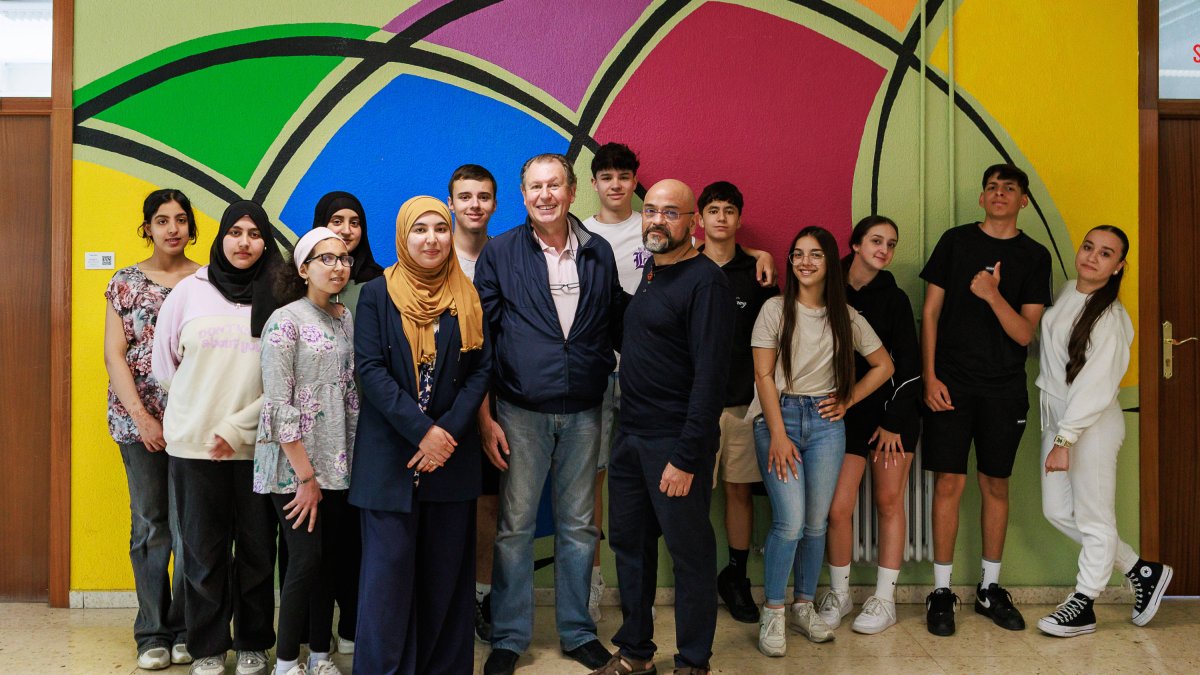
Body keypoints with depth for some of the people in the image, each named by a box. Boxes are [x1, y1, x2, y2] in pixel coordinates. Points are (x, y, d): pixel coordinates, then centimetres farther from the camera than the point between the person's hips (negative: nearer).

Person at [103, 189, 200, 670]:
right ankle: (153, 632, 18)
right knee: (148, 524, 7)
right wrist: (142, 418, -9)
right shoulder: (125, 282, 7)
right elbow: (114, 354, 1)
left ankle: (186, 630, 14)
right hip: (138, 420, 1)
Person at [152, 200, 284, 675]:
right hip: (195, 443, 1)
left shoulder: (279, 297, -2)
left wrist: (239, 425, -8)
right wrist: (195, 412, 10)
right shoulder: (189, 291, 4)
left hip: (256, 443, -1)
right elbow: (165, 363, 11)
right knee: (204, 550, 8)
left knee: (257, 549, 8)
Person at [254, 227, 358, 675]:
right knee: (306, 558, -4)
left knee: (328, 559, 10)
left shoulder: (346, 319, 8)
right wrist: (305, 477, -14)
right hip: (293, 465, -5)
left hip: (337, 465, 5)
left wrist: (355, 457, 7)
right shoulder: (285, 321, -10)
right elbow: (278, 405, -14)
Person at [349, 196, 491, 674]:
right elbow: (370, 369, -7)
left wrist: (450, 431, -10)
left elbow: (481, 369, 3)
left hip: (453, 455, 2)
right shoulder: (377, 294, 2)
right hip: (389, 455, -2)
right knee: (388, 571, 1)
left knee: (446, 571, 7)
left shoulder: (468, 297, 8)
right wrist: (423, 431, -15)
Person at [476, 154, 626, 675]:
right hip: (522, 412, -2)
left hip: (583, 412, 2)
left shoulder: (599, 253, 7)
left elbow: (615, 326, 14)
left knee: (578, 525, 12)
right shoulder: (499, 253, 0)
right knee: (515, 526, 6)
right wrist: (484, 416, -6)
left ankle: (577, 631, 27)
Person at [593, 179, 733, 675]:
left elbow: (710, 373, -18)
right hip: (630, 434, 8)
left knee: (690, 552, 4)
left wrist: (687, 456, -21)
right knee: (628, 542, 14)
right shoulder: (650, 273, 13)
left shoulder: (704, 281, -12)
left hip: (676, 442, -8)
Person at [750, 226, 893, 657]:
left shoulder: (846, 317, 7)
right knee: (790, 522, -12)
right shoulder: (776, 309, -1)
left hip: (825, 422, 3)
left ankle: (804, 607, 21)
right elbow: (763, 374, -6)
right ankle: (772, 615, 3)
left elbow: (884, 366, 17)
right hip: (779, 416, -3)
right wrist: (778, 434, -13)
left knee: (816, 523, 5)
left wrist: (847, 401, 6)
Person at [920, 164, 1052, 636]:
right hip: (950, 384, -1)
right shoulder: (955, 241, 5)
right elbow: (930, 313, 3)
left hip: (1004, 390, 1)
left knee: (996, 486, 8)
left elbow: (1025, 333, -1)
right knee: (949, 483, -3)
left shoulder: (1034, 256, 6)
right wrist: (929, 378, -5)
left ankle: (989, 588, 21)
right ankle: (941, 591, 8)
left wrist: (993, 295, -18)